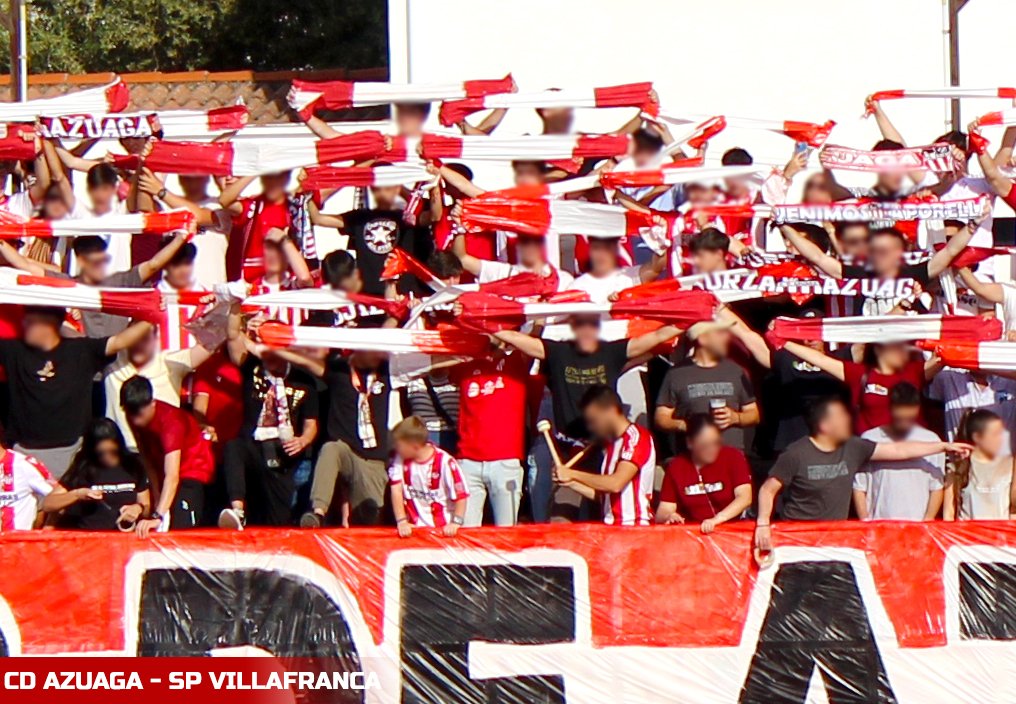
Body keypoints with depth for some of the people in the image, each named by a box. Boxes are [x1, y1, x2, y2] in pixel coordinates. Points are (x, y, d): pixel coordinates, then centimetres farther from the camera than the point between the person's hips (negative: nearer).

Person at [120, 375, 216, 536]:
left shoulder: (170, 420, -33)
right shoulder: (135, 417, -13)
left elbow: (172, 476, -43)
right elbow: (148, 460, -2)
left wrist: (158, 516, -53)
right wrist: (157, 500, -7)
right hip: (163, 469, 7)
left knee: (181, 528, -23)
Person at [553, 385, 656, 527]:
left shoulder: (636, 437, -7)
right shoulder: (610, 444, 20)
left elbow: (616, 484, -19)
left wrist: (573, 474, -10)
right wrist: (570, 482, 7)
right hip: (611, 526, 7)